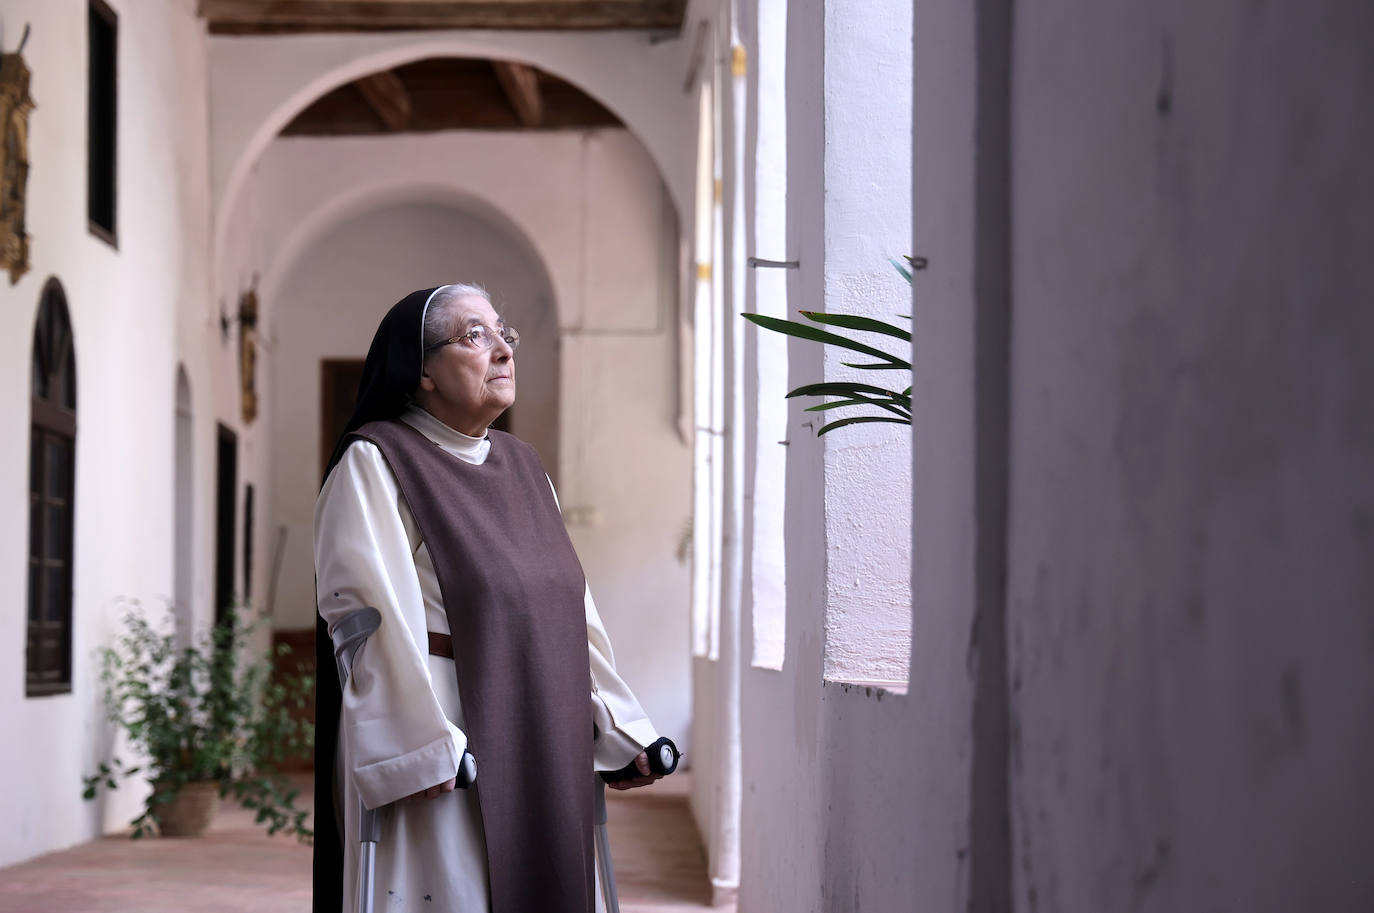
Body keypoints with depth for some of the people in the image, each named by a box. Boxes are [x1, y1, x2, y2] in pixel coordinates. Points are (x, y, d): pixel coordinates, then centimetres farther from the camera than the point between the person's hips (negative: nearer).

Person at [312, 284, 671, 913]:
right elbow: (370, 618, -15)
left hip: (543, 739, 7)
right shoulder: (373, 463, -6)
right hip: (432, 737, -7)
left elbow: (571, 609, 18)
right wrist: (421, 746, -23)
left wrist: (615, 730, 14)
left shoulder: (523, 466, 17)